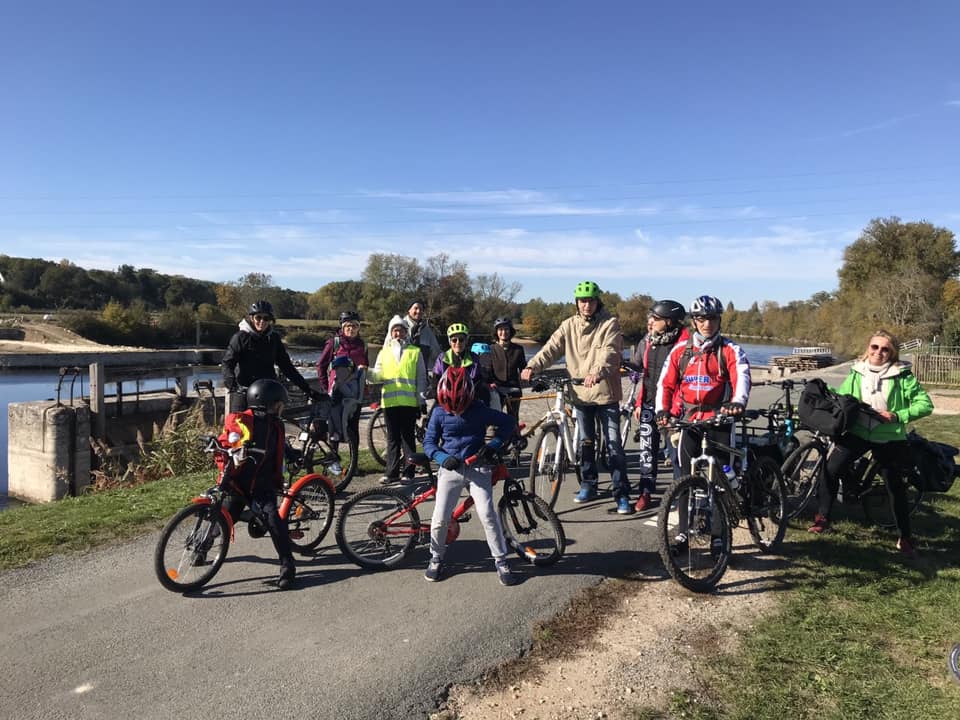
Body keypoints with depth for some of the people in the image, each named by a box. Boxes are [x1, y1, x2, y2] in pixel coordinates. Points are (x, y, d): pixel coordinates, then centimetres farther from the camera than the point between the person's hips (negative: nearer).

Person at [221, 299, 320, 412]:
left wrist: (306, 388, 5)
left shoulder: (274, 338, 8)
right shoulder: (241, 337, -2)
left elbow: (286, 366, 11)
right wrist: (230, 380, -32)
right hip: (243, 394, -3)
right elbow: (227, 363, -11)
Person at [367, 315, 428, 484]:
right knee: (392, 438, 6)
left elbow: (421, 378, 8)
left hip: (409, 401, -2)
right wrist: (367, 373, -14)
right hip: (389, 401, 2)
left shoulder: (415, 351, 10)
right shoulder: (384, 352, 16)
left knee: (408, 437, 1)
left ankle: (409, 471, 6)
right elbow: (378, 374, 8)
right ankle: (392, 473, 10)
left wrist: (422, 400, 1)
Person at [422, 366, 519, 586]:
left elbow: (508, 422, 4)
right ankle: (436, 558, 22)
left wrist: (493, 445, -8)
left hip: (477, 467, -1)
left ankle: (501, 561, 3)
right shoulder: (439, 413, -3)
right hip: (450, 468, 1)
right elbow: (428, 443, 1)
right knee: (440, 518, -4)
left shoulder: (480, 410, -5)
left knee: (487, 513, -12)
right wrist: (443, 458, -17)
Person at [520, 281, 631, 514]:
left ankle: (622, 494, 5)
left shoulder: (610, 324, -6)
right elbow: (551, 348, -5)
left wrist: (598, 372, -41)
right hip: (580, 392, 4)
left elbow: (610, 353, -22)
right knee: (586, 442, 15)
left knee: (614, 445, -1)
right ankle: (588, 485, 30)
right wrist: (532, 366, -22)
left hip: (605, 392, -4)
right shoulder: (569, 325, 6)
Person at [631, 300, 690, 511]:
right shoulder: (647, 343, 9)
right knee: (647, 451, 10)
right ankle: (645, 493, 20)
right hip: (648, 406, 6)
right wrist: (638, 403, 16)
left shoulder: (683, 344, -11)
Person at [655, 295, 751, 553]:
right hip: (690, 420, 2)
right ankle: (683, 534, 13)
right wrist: (662, 410, -14)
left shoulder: (730, 350, -2)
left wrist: (738, 402, -38)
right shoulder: (680, 350, 6)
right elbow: (665, 383, 2)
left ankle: (719, 535, 14)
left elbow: (742, 377, -18)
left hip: (719, 419, -2)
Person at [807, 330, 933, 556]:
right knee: (830, 469, -12)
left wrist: (897, 416, -19)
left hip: (889, 438, -2)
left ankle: (905, 537, 23)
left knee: (897, 488, 6)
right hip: (857, 433, 2)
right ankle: (823, 516, 5)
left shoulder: (902, 376, -6)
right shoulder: (856, 373, 3)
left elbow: (925, 404, -7)